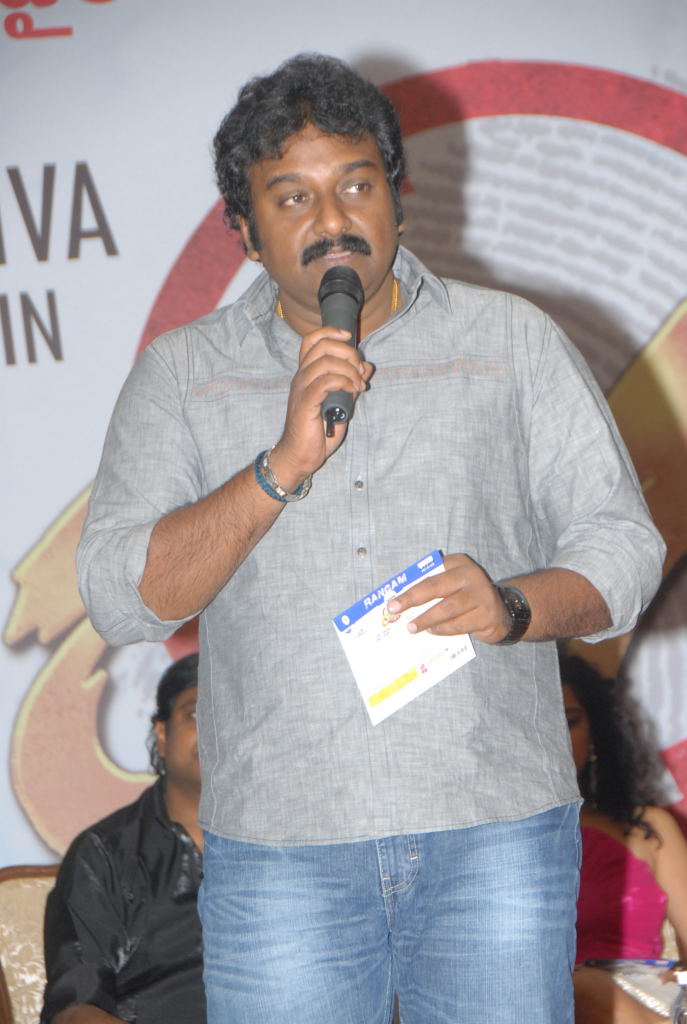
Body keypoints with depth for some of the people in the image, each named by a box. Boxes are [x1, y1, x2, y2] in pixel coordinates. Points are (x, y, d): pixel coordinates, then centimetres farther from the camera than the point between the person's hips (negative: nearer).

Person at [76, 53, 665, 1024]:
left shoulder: (514, 341, 9)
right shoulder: (182, 374, 8)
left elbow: (622, 542, 8)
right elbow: (121, 598, -2)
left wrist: (514, 605, -13)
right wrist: (284, 465, -13)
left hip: (497, 834, 0)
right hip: (277, 846, 0)